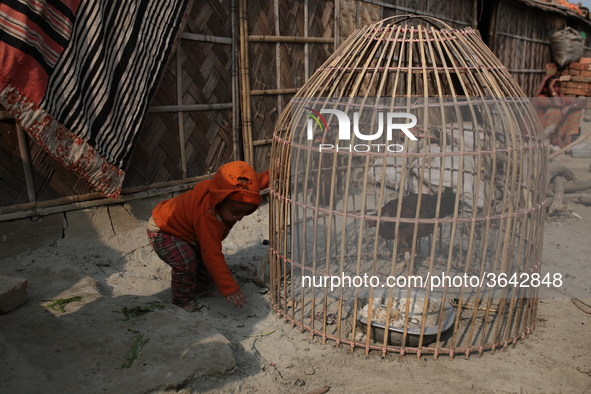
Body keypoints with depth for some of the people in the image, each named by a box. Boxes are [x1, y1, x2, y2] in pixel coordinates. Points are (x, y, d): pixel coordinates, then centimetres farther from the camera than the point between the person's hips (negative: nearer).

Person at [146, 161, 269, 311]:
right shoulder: (207, 218, -45)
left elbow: (259, 180, -2)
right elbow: (212, 255, -45)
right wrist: (229, 289, -44)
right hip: (162, 232, -8)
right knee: (186, 263, -28)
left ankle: (203, 289, 30)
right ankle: (182, 301, -4)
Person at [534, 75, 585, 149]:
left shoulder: (561, 98, 10)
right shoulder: (540, 99, -9)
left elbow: (582, 103, 0)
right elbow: (558, 104, -26)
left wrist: (568, 108, -19)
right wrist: (551, 88, -17)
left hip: (559, 133, 7)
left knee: (577, 110, -2)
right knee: (554, 111, -26)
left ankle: (568, 140, -14)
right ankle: (557, 142, -27)